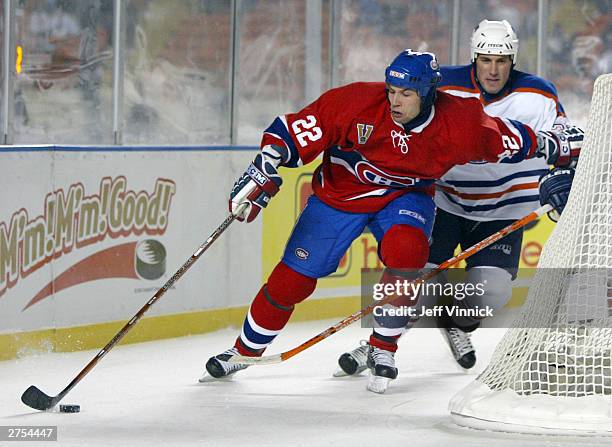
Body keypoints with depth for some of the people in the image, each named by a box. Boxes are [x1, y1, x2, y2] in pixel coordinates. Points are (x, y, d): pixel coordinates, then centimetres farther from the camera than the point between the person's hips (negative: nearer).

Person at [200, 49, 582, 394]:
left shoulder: (458, 122, -23)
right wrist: (264, 173, -28)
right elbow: (294, 131, -21)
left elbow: (510, 141, -5)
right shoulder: (358, 102, -28)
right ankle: (245, 351, 23)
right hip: (339, 192, 0)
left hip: (405, 197, 0)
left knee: (407, 251, -32)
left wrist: (555, 148, -2)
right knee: (293, 278, -1)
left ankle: (382, 350, -13)